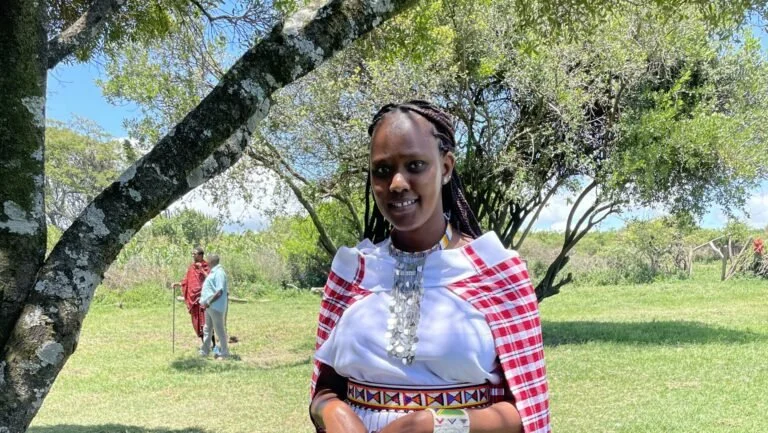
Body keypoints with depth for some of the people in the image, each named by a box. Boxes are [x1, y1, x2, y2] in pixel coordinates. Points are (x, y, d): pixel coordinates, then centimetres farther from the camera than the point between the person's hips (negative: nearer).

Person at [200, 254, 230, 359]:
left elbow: (219, 292, -25)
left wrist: (208, 302, -24)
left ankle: (224, 353, 8)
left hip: (216, 306, -10)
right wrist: (204, 299, 18)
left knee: (220, 330, -1)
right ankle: (204, 352, 28)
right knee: (207, 329, 18)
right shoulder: (213, 272, 13)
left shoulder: (219, 273, -18)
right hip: (209, 306, 10)